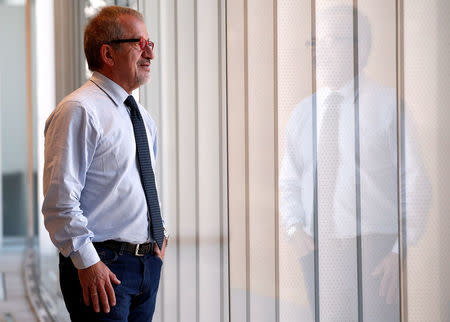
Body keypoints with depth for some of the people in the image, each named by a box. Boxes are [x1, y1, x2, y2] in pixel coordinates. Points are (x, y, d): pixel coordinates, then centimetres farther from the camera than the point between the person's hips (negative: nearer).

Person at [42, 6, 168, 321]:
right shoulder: (78, 112, -12)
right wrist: (87, 262, -19)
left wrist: (160, 233, 15)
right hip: (103, 269, -8)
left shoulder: (143, 118, 16)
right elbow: (60, 200, -17)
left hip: (148, 263, 8)